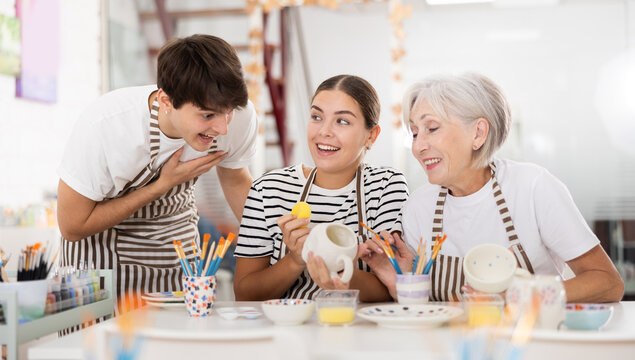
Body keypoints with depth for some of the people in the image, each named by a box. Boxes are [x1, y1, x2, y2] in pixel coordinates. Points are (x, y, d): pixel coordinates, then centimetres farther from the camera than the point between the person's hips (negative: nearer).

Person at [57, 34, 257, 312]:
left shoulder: (240, 116, -22)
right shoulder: (104, 126, -33)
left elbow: (236, 179, 1)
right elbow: (72, 227, -22)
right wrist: (164, 184, -25)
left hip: (178, 239, 3)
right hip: (104, 245, -3)